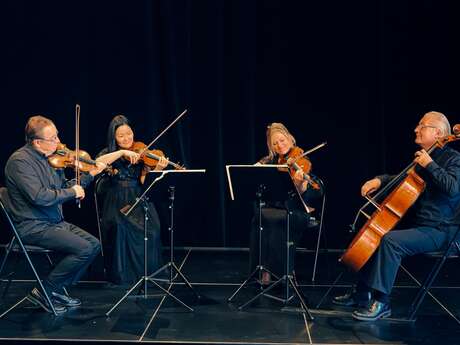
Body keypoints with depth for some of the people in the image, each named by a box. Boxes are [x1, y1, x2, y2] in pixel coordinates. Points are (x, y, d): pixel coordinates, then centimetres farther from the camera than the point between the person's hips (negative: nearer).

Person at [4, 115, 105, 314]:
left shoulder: (50, 158, 9)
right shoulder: (20, 161, -17)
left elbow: (63, 188, 18)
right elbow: (40, 197, -28)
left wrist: (90, 174, 8)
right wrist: (72, 192, -17)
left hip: (55, 222, 9)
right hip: (33, 227, -9)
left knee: (94, 245, 0)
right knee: (84, 249, -20)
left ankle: (59, 289, 9)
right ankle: (44, 292, -5)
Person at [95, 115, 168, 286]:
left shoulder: (140, 154, 9)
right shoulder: (108, 152, 8)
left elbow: (144, 181, -2)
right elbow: (97, 163, -16)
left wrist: (158, 169, -20)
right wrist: (122, 152, -21)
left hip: (138, 201, 1)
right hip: (116, 202, -1)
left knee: (150, 226, -26)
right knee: (120, 226, -30)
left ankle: (148, 271, -8)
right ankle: (122, 274, -14)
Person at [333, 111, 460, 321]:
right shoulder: (423, 156, 17)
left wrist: (429, 165, -23)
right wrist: (380, 180, 11)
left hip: (437, 230, -9)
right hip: (415, 224, 10)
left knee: (390, 240, -30)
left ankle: (381, 302, -23)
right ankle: (361, 294, 15)